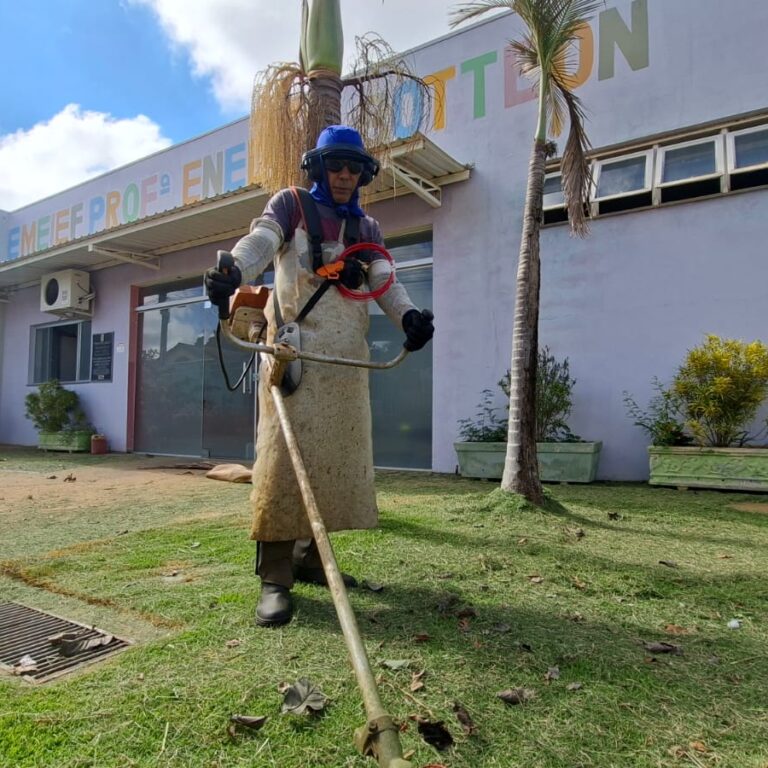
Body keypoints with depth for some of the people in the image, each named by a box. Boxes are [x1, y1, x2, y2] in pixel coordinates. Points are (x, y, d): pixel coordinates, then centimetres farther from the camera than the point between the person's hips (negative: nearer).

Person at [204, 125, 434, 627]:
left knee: (336, 455, 5)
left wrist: (409, 315, -15)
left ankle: (309, 557, 17)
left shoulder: (368, 228, 22)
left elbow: (385, 281, 7)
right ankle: (275, 576, -6)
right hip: (297, 350, -5)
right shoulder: (292, 205, 10)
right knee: (286, 453, -11)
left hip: (347, 359, 5)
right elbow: (260, 242, -10)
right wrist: (232, 272, -33)